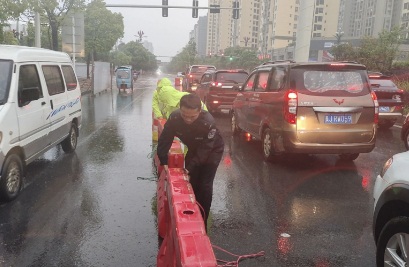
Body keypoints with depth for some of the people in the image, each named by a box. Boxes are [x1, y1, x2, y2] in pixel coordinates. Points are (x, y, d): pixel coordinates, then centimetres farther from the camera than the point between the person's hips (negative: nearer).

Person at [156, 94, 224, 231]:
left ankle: (202, 221, 6)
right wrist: (164, 162, -24)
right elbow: (164, 140, -17)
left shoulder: (208, 122, -39)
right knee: (191, 183, 6)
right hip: (194, 149, 4)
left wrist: (190, 167, -34)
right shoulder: (174, 118, -27)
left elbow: (205, 149, -32)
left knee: (204, 186, -8)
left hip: (212, 151, -4)